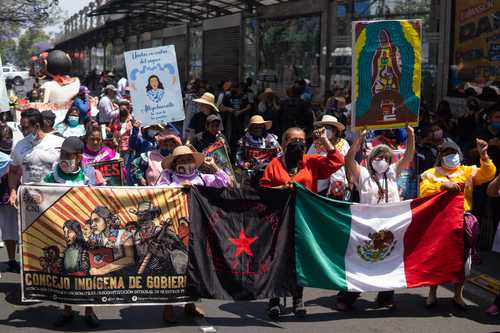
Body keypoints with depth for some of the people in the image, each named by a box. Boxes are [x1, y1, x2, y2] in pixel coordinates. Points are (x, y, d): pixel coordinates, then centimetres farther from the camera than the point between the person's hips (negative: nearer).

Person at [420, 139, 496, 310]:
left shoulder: (468, 171, 12)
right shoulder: (431, 174, 8)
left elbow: (487, 174, -1)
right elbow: (424, 191, -6)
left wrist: (484, 156, -15)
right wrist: (443, 185, -19)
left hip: (463, 218, 1)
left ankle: (458, 294, 17)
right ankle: (432, 293, 16)